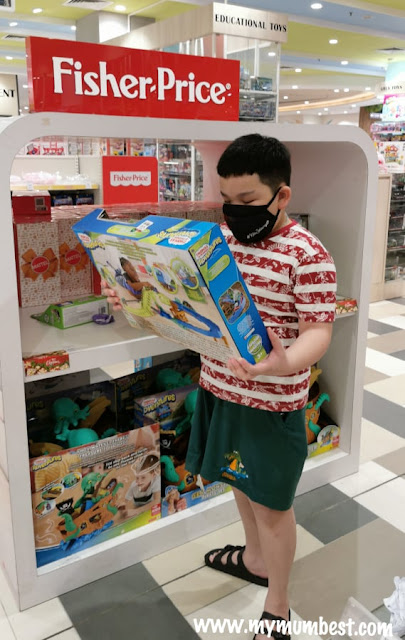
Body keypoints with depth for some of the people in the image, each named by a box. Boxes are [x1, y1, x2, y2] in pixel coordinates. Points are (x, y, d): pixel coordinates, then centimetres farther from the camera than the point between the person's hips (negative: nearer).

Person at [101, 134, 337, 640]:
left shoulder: (308, 255, -18)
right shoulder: (220, 237, 2)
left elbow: (318, 331, -21)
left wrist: (285, 363, -41)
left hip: (271, 400, -6)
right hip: (219, 387, 7)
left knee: (271, 501, 9)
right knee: (241, 481, 25)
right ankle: (256, 559, 52)